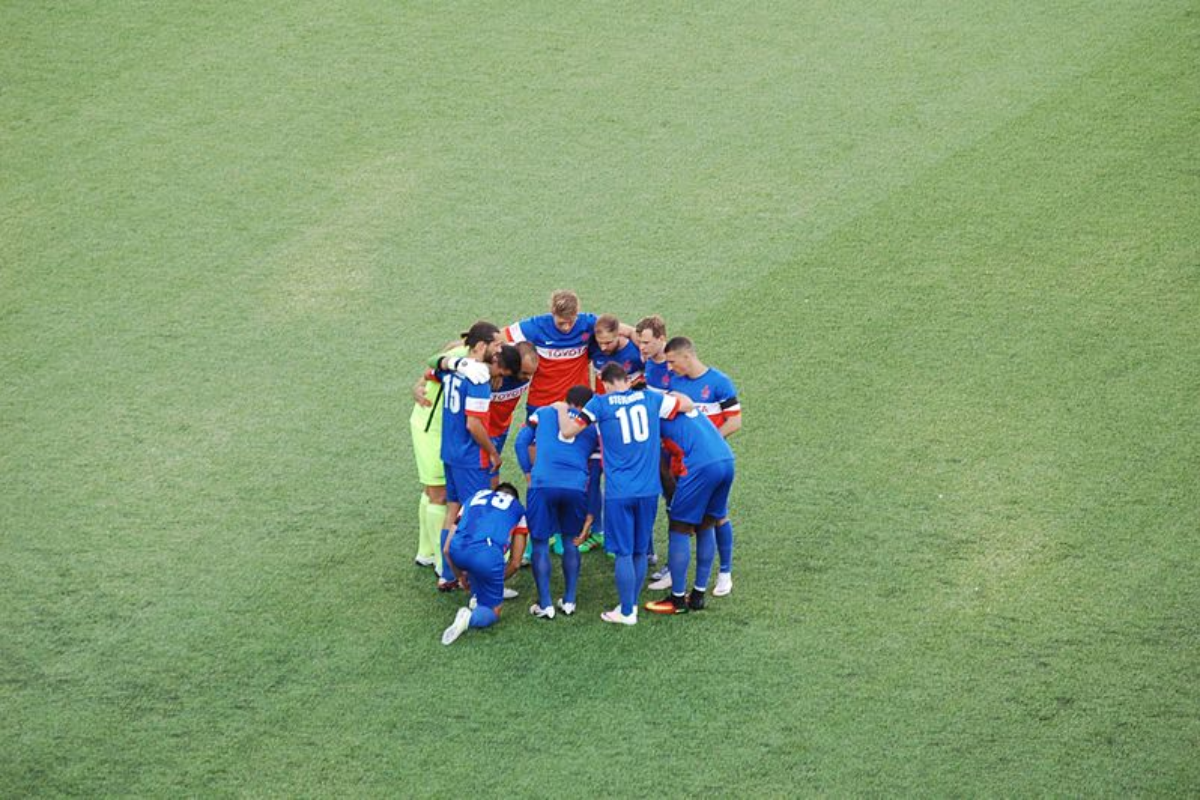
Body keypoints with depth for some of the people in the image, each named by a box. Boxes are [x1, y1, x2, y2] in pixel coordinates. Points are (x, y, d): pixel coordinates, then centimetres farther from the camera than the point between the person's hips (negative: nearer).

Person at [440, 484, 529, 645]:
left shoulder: (474, 498, 34)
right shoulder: (518, 508, 28)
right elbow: (515, 563, 24)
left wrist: (460, 577, 45)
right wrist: (498, 580, 41)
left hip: (457, 551, 3)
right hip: (487, 553, -3)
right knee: (493, 612, 14)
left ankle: (478, 596, 28)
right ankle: (470, 617, -16)